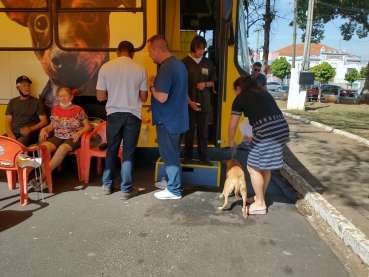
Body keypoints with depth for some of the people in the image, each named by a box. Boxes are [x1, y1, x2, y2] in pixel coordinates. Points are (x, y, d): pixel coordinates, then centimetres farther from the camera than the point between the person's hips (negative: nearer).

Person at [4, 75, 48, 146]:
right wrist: (10, 134, -7)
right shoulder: (12, 102, 19)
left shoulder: (37, 102, 7)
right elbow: (8, 121, 14)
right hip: (13, 133, 4)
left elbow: (44, 121, 2)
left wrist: (30, 129, -15)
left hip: (29, 134, -4)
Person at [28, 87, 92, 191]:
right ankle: (45, 178, -31)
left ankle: (42, 177, -34)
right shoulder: (55, 109, 13)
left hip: (72, 138, -4)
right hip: (58, 137, 4)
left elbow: (88, 126, 1)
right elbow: (52, 125, 20)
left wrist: (79, 133, -17)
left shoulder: (78, 110, 2)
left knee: (62, 148, -37)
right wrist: (43, 129, -1)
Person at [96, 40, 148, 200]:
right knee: (128, 153, 7)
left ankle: (107, 185, 28)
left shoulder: (106, 68, -4)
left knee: (111, 150, 16)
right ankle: (126, 189, 14)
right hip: (133, 115, -1)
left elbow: (100, 97, -2)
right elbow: (144, 98, 1)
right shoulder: (140, 69, -4)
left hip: (113, 114, 1)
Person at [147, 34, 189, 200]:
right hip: (178, 118, 10)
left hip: (168, 120, -9)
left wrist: (152, 86, -10)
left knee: (169, 155, 3)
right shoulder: (179, 64, 9)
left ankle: (174, 190, 15)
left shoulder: (165, 68, -21)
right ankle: (172, 181, 35)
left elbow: (161, 97, -28)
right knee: (173, 154, 20)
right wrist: (157, 84, 11)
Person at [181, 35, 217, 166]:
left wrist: (205, 84, -8)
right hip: (189, 103, -2)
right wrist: (189, 102, -14)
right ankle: (188, 156, 20)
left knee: (203, 131, 8)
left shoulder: (208, 62, 6)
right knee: (189, 130, 7)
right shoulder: (185, 62, -4)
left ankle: (203, 156, 18)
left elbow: (213, 82, 14)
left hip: (204, 103, 3)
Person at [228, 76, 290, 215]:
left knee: (253, 167, 8)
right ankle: (260, 197, 37)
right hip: (282, 127, 8)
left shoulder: (240, 97, 10)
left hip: (267, 131, -8)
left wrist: (231, 141, 29)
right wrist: (254, 137, 40)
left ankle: (260, 204, 19)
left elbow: (232, 126, 11)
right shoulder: (264, 92, 27)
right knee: (265, 165, 22)